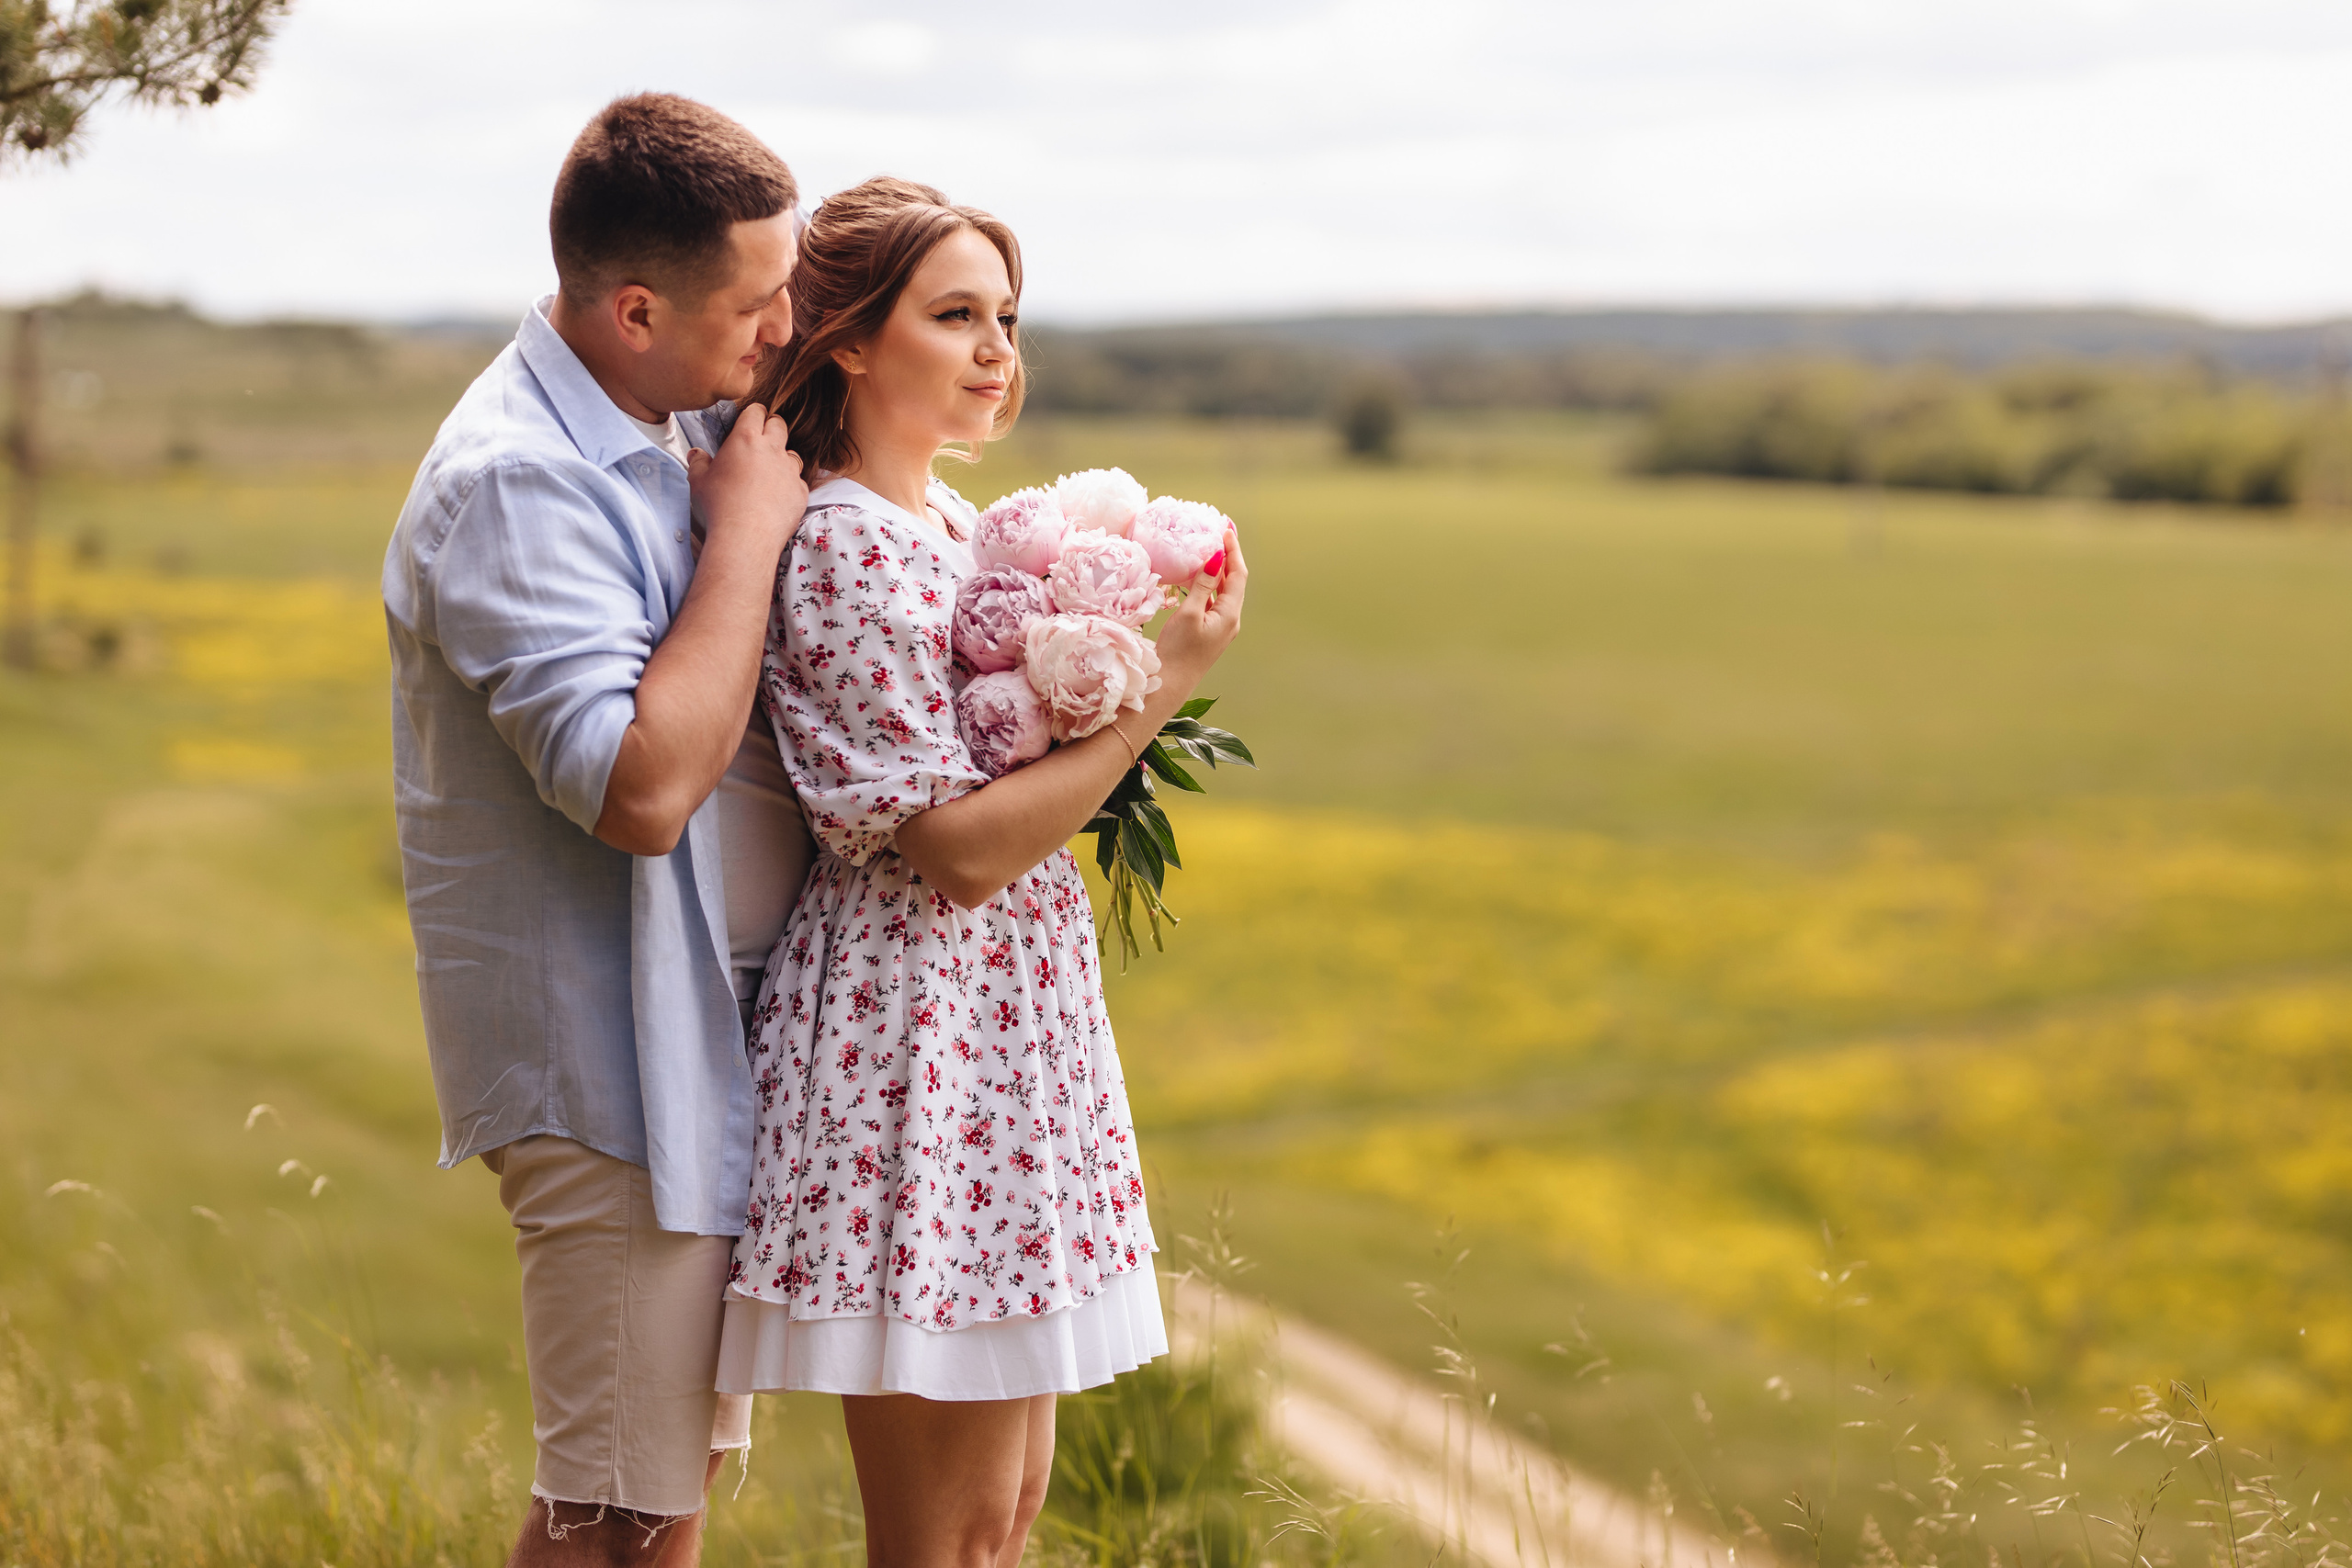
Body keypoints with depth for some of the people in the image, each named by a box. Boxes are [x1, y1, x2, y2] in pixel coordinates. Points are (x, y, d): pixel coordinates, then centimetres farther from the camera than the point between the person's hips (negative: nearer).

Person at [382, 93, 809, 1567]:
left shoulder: (671, 427, 9)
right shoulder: (513, 481, -21)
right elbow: (643, 783, -31)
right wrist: (749, 531, -21)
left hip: (708, 1045, 9)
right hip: (613, 1069, -9)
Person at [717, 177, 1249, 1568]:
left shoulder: (954, 522, 12)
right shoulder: (845, 552, -16)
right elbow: (958, 850, -20)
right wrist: (1162, 689, -17)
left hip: (1013, 1032, 9)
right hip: (921, 1049, -9)